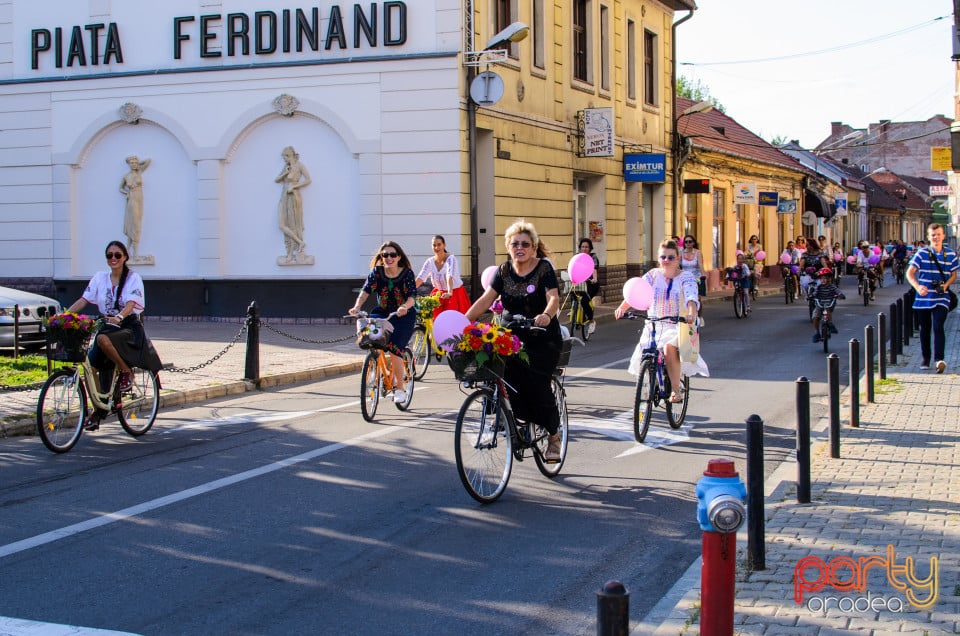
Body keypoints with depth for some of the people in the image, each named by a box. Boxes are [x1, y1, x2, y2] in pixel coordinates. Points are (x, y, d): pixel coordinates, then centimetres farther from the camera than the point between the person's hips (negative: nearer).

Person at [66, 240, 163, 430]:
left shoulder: (133, 278, -4)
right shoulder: (99, 278, 8)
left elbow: (130, 304, -19)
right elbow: (83, 300, 1)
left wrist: (119, 317, -39)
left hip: (129, 327, -5)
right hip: (107, 326, 5)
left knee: (103, 339, -36)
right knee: (90, 364, -12)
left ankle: (126, 372, -13)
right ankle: (98, 410, 1)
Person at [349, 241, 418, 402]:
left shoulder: (407, 273, -11)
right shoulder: (377, 272, -5)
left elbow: (412, 296, -22)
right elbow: (365, 290, -18)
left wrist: (405, 307, -45)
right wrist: (357, 306, -37)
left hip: (403, 316, -3)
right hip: (383, 313, 3)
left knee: (394, 347, -22)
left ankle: (400, 387, -5)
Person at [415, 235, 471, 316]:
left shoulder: (450, 258, -18)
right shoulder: (430, 262, -4)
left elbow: (450, 276, -35)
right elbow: (420, 278, -14)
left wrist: (449, 293, -50)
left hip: (455, 294, -4)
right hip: (438, 294, 4)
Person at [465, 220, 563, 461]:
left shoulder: (544, 268, -5)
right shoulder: (504, 271, 7)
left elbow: (553, 298, -19)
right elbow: (486, 298, -2)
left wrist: (546, 315, -42)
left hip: (543, 339, -3)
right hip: (512, 338, 3)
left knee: (537, 384, -18)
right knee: (510, 381, -21)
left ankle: (554, 434, 4)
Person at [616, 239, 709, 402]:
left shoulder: (686, 277, -2)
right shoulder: (653, 275, 5)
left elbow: (691, 297, -21)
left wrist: (692, 313, -43)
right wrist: (622, 307, -27)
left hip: (677, 325, -3)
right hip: (654, 325, 3)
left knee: (669, 348, -32)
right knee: (644, 352, -17)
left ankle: (676, 390, -18)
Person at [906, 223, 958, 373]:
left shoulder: (951, 254, 3)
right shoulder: (922, 253, -3)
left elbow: (953, 275, 13)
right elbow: (910, 273, -8)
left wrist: (945, 285, -9)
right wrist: (917, 286, -27)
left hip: (941, 298, -1)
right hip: (924, 297, 1)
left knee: (938, 327, -15)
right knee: (925, 329, 11)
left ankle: (939, 359, -22)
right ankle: (925, 358, 24)